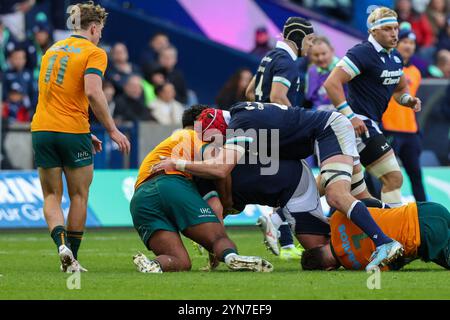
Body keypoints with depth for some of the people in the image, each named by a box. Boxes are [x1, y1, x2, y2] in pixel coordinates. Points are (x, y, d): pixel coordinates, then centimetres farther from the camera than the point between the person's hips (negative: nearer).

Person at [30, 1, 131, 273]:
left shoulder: (53, 50, 16)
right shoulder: (94, 53, -5)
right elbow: (93, 93, -20)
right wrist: (112, 130, -12)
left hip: (42, 128, 5)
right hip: (73, 131, -5)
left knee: (51, 196, 10)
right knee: (79, 196, 9)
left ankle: (61, 243, -14)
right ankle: (72, 258, 10)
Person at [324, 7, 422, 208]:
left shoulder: (395, 57, 14)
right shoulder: (362, 53, -15)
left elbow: (400, 89, 28)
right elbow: (332, 83, -21)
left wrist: (408, 100, 5)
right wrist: (349, 116, -23)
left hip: (370, 123, 10)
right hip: (358, 123, -10)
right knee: (393, 177, -15)